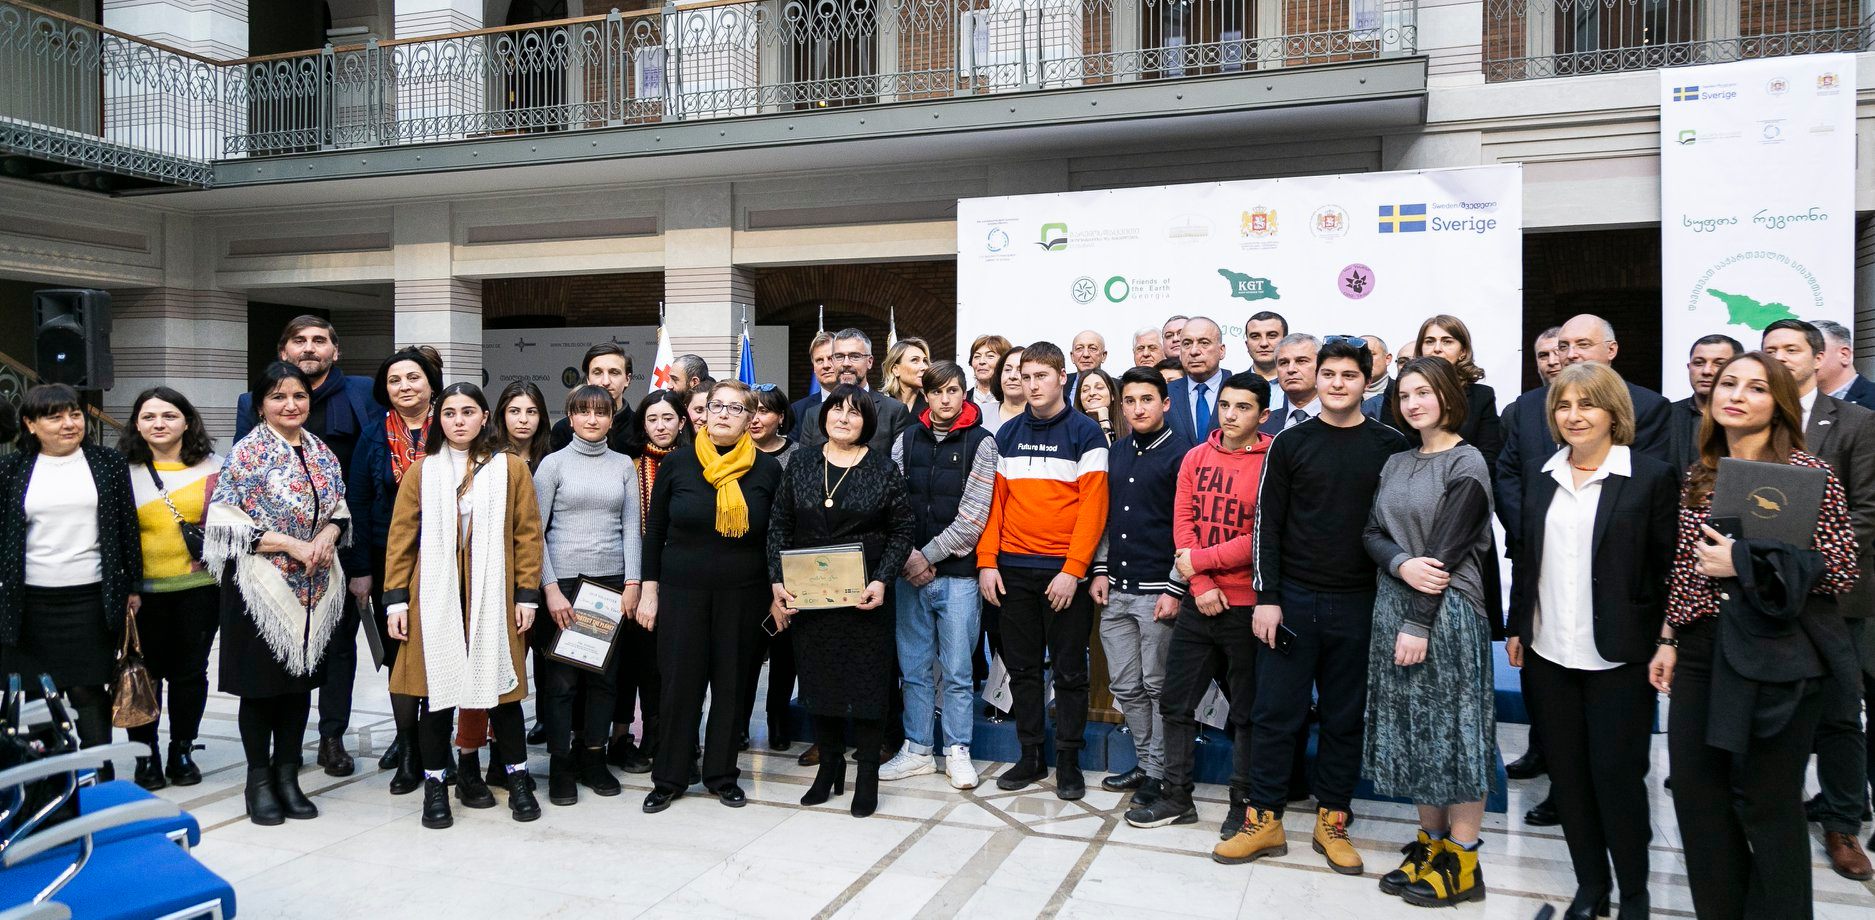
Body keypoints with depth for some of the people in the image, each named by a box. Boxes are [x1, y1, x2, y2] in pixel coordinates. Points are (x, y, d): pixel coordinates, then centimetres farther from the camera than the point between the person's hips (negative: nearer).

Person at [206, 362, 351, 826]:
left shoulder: (322, 453, 9)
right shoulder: (247, 453, -8)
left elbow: (340, 510, 16)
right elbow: (228, 521, -13)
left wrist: (328, 534, -7)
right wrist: (292, 544, -18)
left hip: (315, 588, 5)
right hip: (261, 586, -5)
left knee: (301, 681, 11)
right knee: (262, 685, 3)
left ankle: (288, 775, 22)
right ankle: (259, 782, 17)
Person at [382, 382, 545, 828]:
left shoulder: (512, 468, 3)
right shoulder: (421, 472, 5)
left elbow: (527, 534, 2)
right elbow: (401, 538, 5)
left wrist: (527, 594, -2)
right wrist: (395, 599, -1)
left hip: (493, 598, 0)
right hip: (435, 597, 1)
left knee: (499, 685, 5)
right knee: (437, 689, 3)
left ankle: (518, 779, 20)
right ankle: (435, 784, 16)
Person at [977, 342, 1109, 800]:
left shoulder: (1085, 433, -3)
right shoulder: (1008, 434, 10)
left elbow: (1093, 505, -8)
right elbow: (994, 500, 10)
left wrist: (1073, 570, -15)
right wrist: (987, 561, 0)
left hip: (1065, 572, -4)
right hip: (1013, 571, 4)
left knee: (1069, 671, 4)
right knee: (1022, 667, 10)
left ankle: (1068, 761, 15)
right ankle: (1030, 756, 21)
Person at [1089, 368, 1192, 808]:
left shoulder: (1181, 454, -6)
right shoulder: (1114, 454, 14)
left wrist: (1176, 589, -13)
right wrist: (1100, 570, 9)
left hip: (1159, 591, -6)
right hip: (1116, 590, 6)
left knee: (1159, 686, 3)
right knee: (1125, 686, 11)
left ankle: (1160, 772, 15)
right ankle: (1144, 763, 24)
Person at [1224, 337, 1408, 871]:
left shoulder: (1390, 447, 3)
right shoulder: (1290, 444, 2)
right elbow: (1267, 524, 1)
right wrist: (1266, 597, -5)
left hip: (1359, 604, 1)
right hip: (1292, 599, 0)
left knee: (1345, 716, 9)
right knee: (1276, 712, 3)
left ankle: (1332, 821, 22)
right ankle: (1265, 820, 14)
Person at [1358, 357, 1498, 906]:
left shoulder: (1466, 464, -7)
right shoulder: (1396, 464, 13)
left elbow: (1448, 550, -14)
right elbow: (1372, 531, 7)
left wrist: (1419, 623, -18)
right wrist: (1402, 565, -15)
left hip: (1447, 610, -6)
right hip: (1392, 603, 7)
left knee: (1453, 728, 0)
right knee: (1410, 728, 10)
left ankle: (1462, 862, 10)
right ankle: (1430, 842, 22)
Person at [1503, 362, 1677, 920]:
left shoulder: (1651, 477, -6)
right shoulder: (1541, 480, 8)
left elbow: (1667, 568, -7)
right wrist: (1516, 628, 10)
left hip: (1618, 658, -4)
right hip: (1550, 654, 5)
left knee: (1618, 775, 3)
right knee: (1567, 774, 11)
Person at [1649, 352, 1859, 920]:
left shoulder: (1810, 474, -7)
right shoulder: (1700, 477, 9)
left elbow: (1841, 570, -10)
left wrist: (1745, 563, -17)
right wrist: (1669, 639, 10)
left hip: (1776, 654, -5)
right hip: (1702, 649, 5)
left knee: (1767, 803, 5)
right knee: (1695, 791, 10)